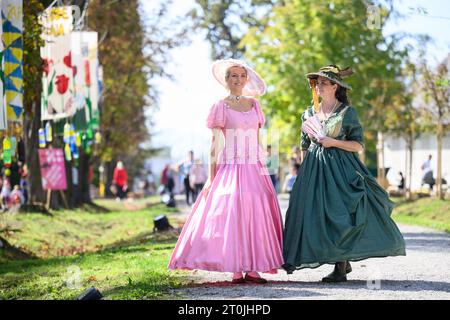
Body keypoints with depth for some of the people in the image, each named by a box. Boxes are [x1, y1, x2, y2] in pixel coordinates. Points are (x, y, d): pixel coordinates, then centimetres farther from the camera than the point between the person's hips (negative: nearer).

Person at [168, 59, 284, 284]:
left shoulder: (254, 104, 14)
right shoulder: (220, 107, 3)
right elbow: (214, 143, 1)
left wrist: (263, 168, 10)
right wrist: (211, 177, -4)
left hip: (255, 169, 4)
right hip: (230, 167, -4)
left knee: (256, 214, -3)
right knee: (231, 213, -11)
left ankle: (252, 269, -1)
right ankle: (236, 271, -8)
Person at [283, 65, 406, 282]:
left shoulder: (347, 112, 0)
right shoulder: (310, 114, 13)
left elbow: (358, 145, -2)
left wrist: (334, 142, -13)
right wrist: (304, 172, 11)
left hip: (339, 168, -5)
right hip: (314, 169, 5)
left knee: (339, 213, -12)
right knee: (316, 214, -2)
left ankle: (341, 267, -9)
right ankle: (343, 261, 8)